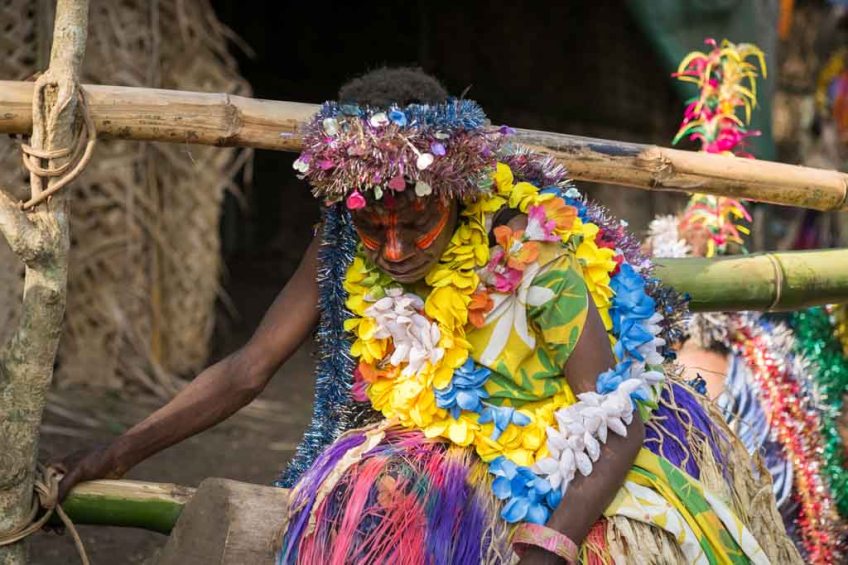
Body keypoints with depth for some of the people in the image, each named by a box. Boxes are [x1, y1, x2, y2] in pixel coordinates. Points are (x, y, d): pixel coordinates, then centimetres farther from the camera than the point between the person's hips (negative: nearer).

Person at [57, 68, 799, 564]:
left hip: (566, 477, -3)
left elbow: (618, 419, -26)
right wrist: (122, 452, -12)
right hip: (431, 467, 4)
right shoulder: (343, 249, -7)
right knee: (373, 499, -26)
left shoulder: (533, 250, -22)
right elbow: (249, 370, -4)